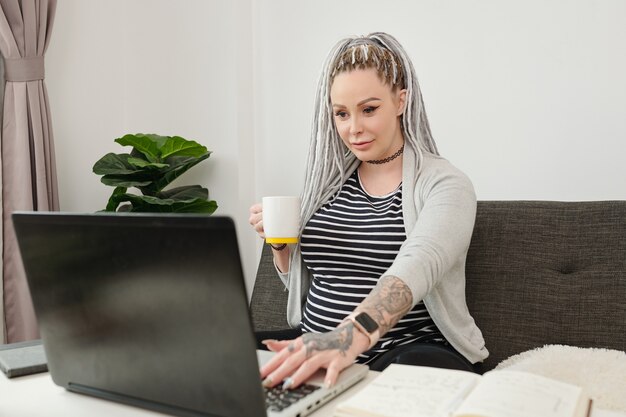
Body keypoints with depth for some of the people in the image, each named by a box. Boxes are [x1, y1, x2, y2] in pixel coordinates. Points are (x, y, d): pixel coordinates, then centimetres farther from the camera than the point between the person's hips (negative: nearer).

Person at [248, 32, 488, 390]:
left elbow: (414, 268, -26)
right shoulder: (329, 180, 12)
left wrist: (352, 335, -45)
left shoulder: (444, 184, -5)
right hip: (314, 340, 5)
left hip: (405, 350, -5)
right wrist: (280, 243, 0)